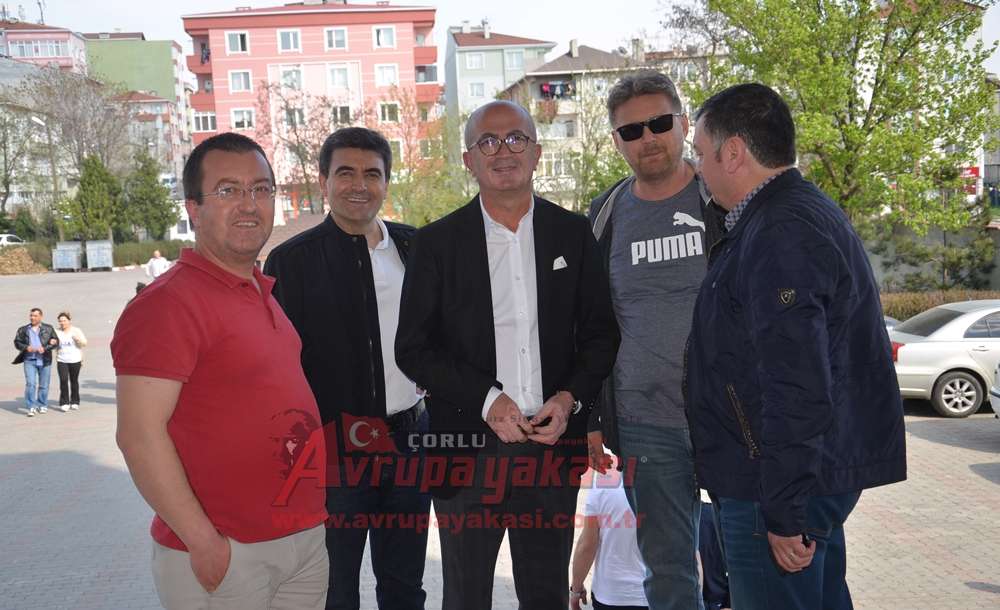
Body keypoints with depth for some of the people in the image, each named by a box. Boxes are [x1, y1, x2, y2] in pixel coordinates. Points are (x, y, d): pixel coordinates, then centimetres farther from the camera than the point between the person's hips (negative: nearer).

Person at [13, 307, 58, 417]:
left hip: (44, 360, 0)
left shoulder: (48, 329, 6)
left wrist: (45, 348, -14)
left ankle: (42, 405, 21)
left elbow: (56, 342, 2)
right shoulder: (23, 330, 9)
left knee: (44, 385, 7)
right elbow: (17, 342, 7)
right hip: (29, 360, 0)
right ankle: (31, 407, -7)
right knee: (30, 384, -11)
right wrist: (26, 347, -12)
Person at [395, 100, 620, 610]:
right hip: (467, 448, -1)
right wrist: (486, 399, -14)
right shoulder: (437, 242, -1)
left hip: (552, 444, 2)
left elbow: (600, 333, 6)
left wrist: (570, 397, -10)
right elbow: (413, 348, -4)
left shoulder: (573, 233, 4)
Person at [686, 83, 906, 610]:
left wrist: (784, 513, -21)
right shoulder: (806, 209, 13)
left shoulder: (779, 235, -21)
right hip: (823, 471, 10)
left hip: (777, 486, -10)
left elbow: (798, 391, -26)